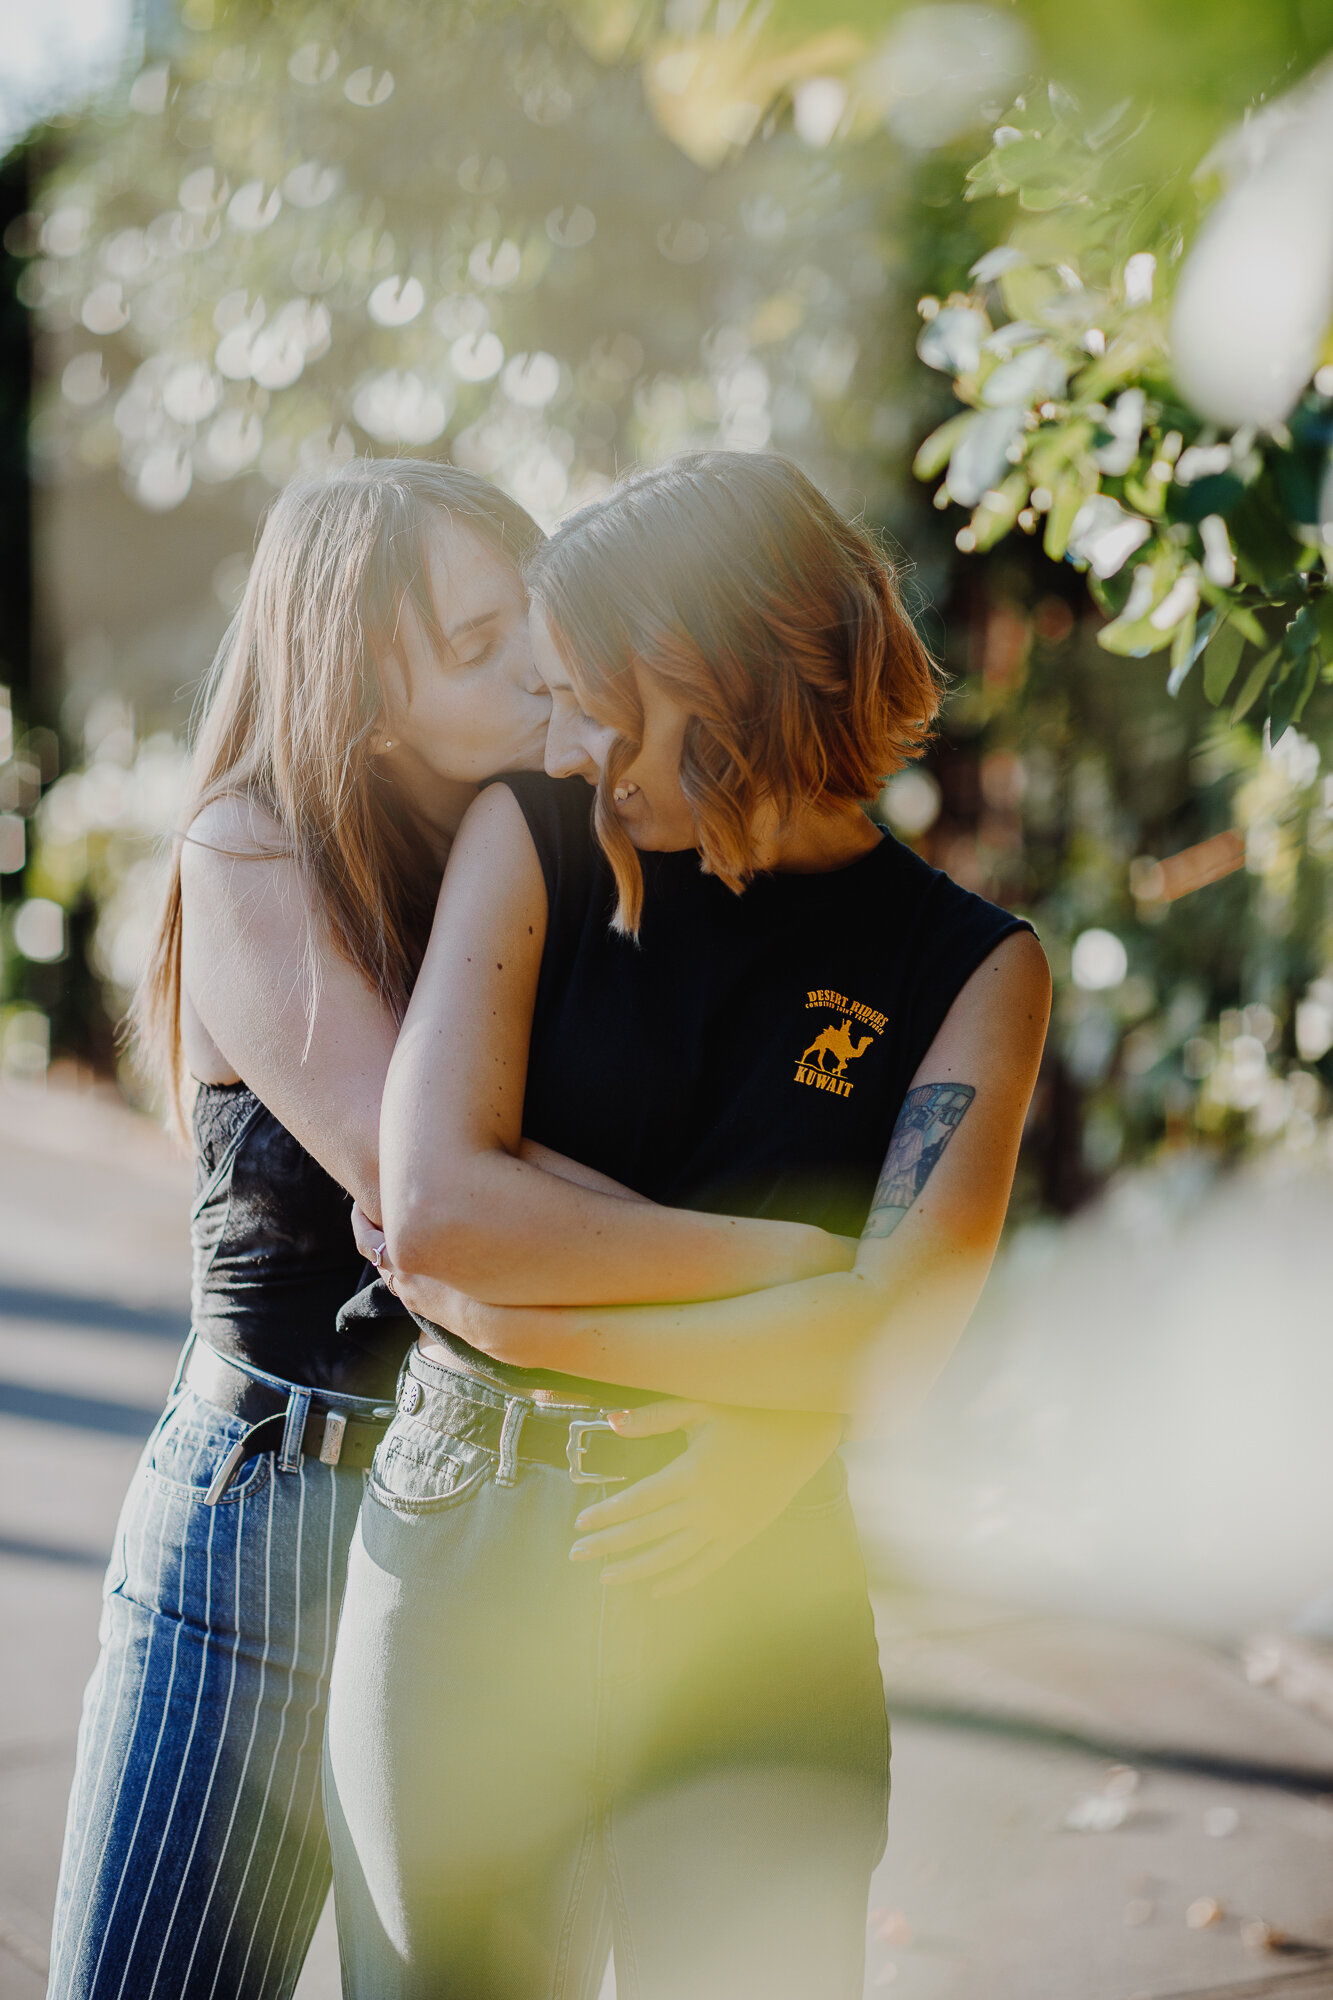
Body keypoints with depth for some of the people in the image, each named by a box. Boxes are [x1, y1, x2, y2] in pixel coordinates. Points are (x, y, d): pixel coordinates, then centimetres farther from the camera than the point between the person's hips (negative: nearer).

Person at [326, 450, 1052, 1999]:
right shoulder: (532, 839, 2)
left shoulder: (970, 965, -1)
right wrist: (789, 1250, -12)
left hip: (755, 1598, -1)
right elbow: (433, 1207, -11)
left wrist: (512, 1310, -13)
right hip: (460, 1569, 1)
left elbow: (891, 1351, -13)